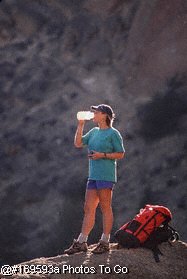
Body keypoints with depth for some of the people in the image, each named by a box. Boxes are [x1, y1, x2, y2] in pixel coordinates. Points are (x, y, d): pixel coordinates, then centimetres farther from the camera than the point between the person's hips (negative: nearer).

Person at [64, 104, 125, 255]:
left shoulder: (113, 133, -5)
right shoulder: (94, 132, 17)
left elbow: (120, 154, -5)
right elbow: (78, 143, 13)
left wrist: (102, 155, -15)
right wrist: (81, 124, 7)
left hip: (105, 175, -8)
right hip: (94, 176, 8)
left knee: (105, 208, -4)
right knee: (88, 208, 6)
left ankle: (105, 242, -1)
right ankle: (81, 243, 6)